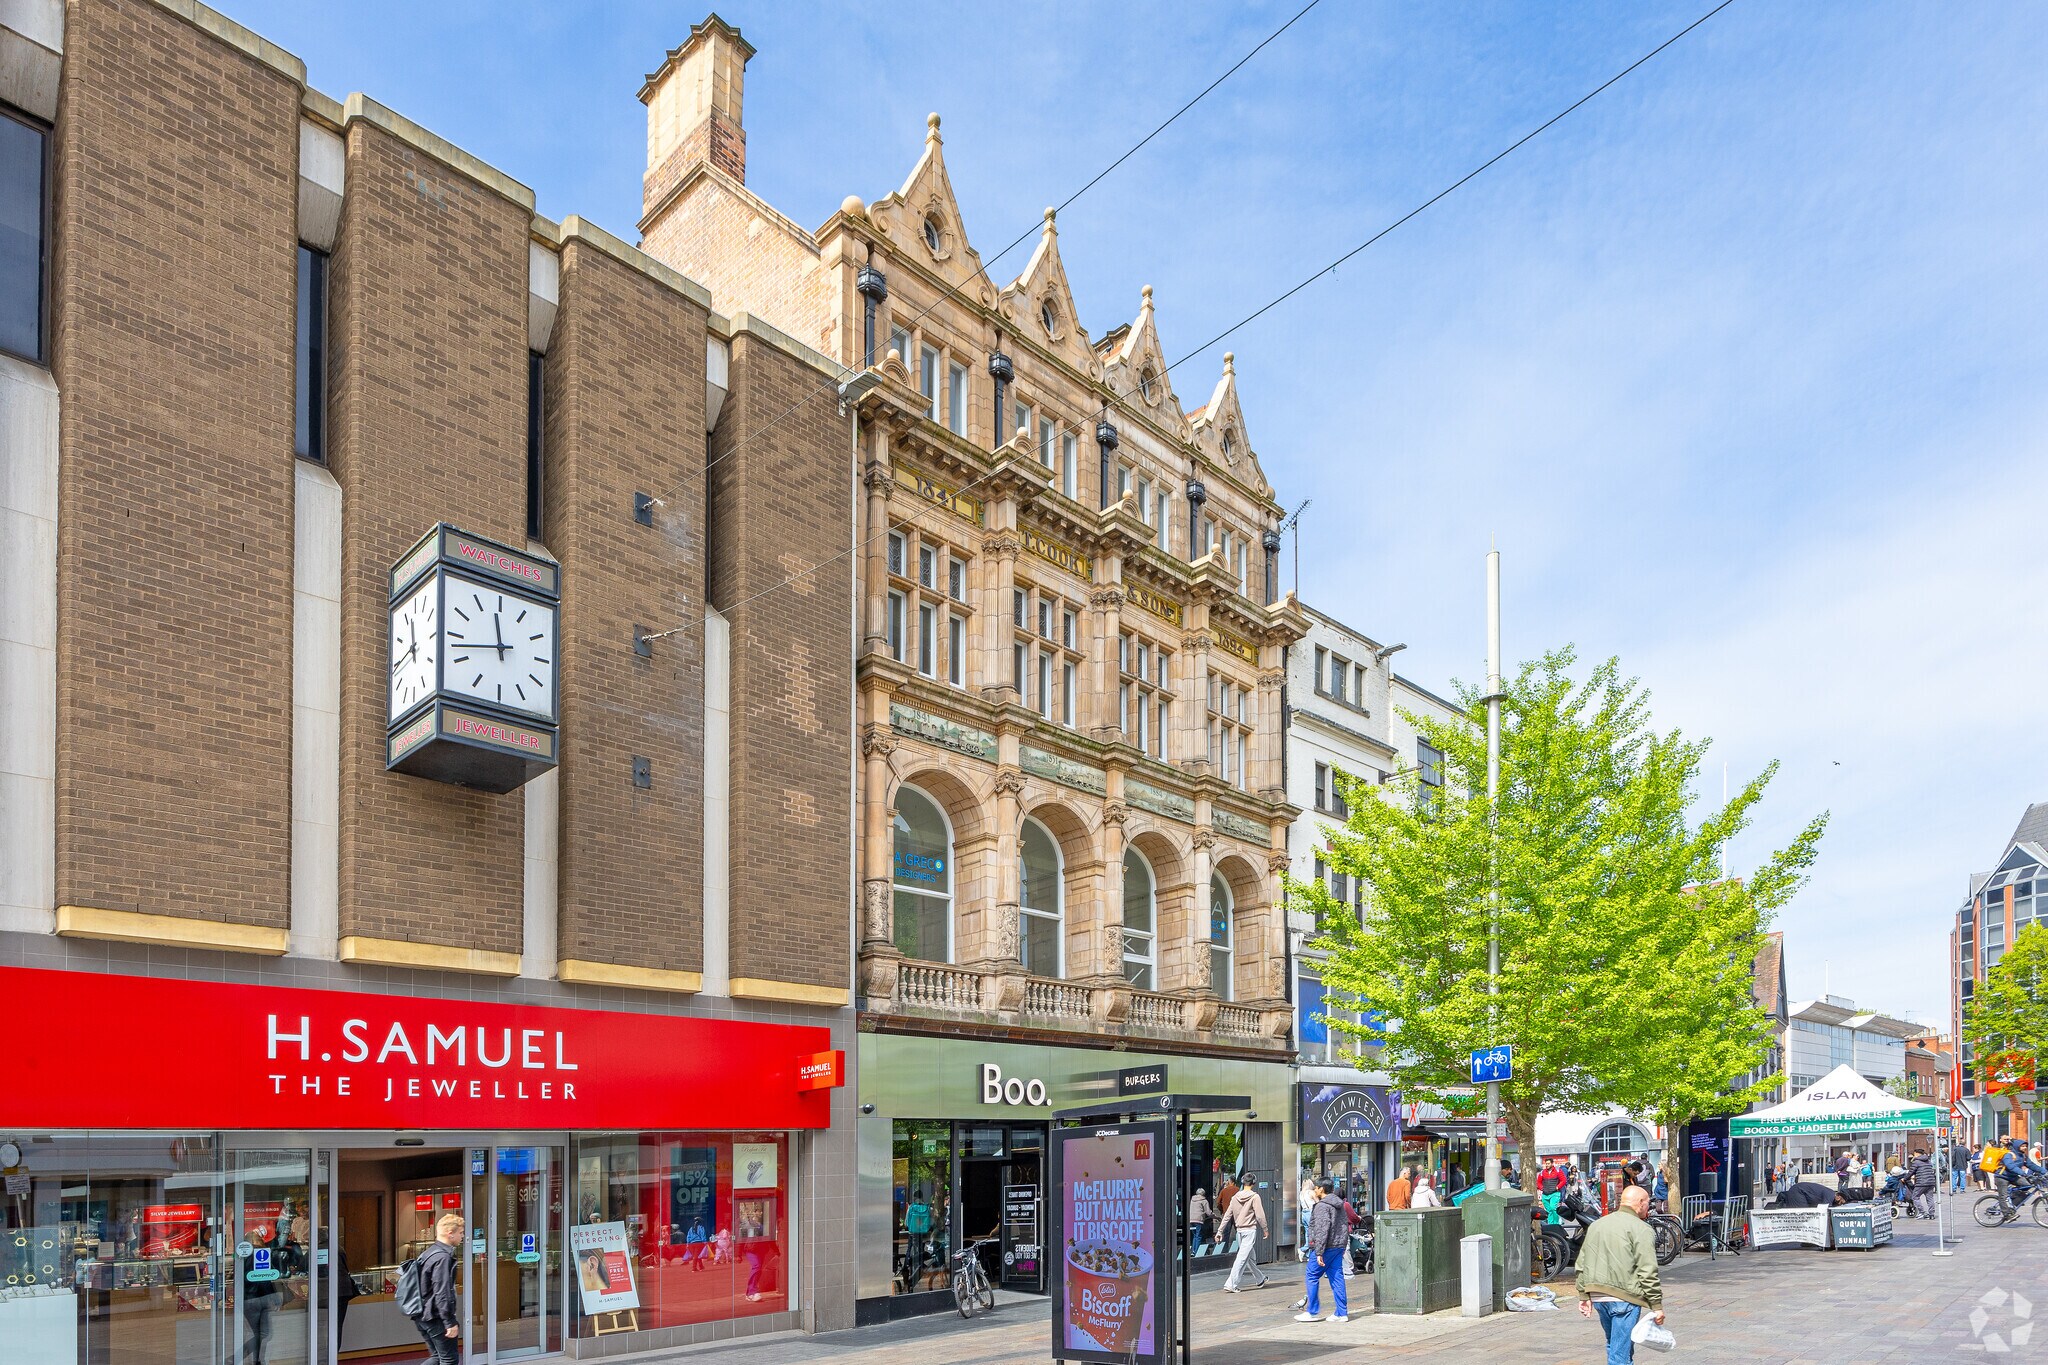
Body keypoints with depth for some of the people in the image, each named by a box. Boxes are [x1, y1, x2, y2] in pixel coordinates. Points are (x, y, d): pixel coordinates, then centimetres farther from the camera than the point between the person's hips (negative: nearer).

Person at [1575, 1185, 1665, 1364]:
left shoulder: (1596, 1225, 15)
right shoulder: (1640, 1229, -7)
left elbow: (1582, 1264, 17)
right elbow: (1648, 1272, -13)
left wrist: (1584, 1296, 20)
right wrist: (1657, 1306, -8)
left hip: (1597, 1296, 7)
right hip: (1624, 1297, -7)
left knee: (1614, 1345, 23)